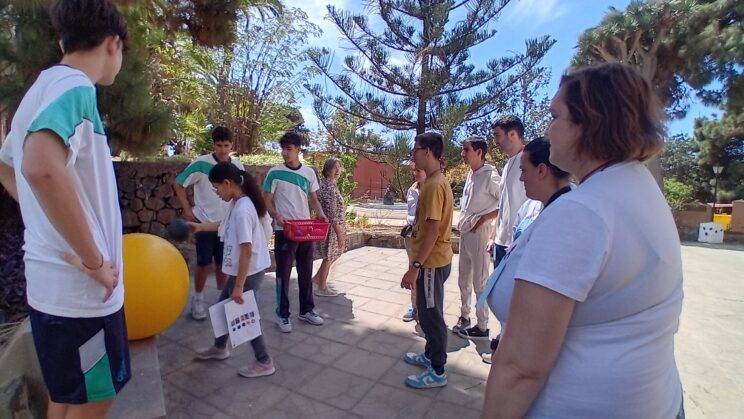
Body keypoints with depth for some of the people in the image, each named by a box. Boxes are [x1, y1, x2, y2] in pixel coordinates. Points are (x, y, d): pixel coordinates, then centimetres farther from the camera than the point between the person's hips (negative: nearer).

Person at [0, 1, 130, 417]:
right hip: (80, 288, -9)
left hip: (50, 279, 9)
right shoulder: (75, 87, -16)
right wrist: (95, 261, -25)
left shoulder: (42, 87, 13)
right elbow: (42, 168, -35)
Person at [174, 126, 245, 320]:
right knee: (204, 263, 3)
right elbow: (178, 184, -3)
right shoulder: (201, 164, -12)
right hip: (204, 222, -3)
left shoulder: (237, 166, -2)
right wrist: (187, 210, -6)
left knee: (223, 263, 12)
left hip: (227, 223, 3)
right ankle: (198, 299, 22)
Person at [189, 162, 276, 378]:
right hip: (242, 271, 10)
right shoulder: (240, 204, 4)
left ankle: (264, 362, 22)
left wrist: (239, 286, -22)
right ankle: (219, 348, 47)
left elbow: (246, 251, -27)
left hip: (248, 273, -10)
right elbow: (227, 225, 25)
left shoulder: (242, 210, -26)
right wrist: (200, 226, 32)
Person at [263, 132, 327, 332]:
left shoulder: (309, 172, 6)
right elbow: (267, 201, -1)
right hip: (284, 231, -3)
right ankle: (283, 314, 18)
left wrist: (320, 213, -7)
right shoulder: (275, 173, -3)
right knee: (283, 273, 4)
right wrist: (276, 216, -20)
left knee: (306, 272, 12)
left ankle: (306, 310, 27)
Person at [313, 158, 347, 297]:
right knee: (329, 257, 3)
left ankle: (318, 278, 35)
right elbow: (332, 213, -23)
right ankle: (322, 288, 17)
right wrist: (340, 233, -22)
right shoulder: (329, 187, -20)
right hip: (332, 228, -10)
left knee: (333, 255, 21)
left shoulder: (331, 185, 11)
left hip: (336, 226, 10)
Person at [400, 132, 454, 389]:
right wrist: (417, 261, 21)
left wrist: (415, 267, -22)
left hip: (432, 263, -10)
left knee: (431, 315, 2)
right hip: (432, 260, 10)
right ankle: (430, 355, 37)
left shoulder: (434, 185, -20)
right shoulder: (434, 182, 11)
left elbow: (432, 231, -24)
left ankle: (437, 372, 18)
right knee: (428, 312, 21)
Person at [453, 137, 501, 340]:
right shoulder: (470, 174, 10)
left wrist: (485, 217, -15)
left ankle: (482, 327, 14)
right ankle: (464, 316, 33)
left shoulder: (490, 176, -16)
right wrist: (461, 221, 11)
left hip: (479, 232, -9)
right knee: (463, 279, 17)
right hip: (465, 231, 9)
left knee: (480, 281, 1)